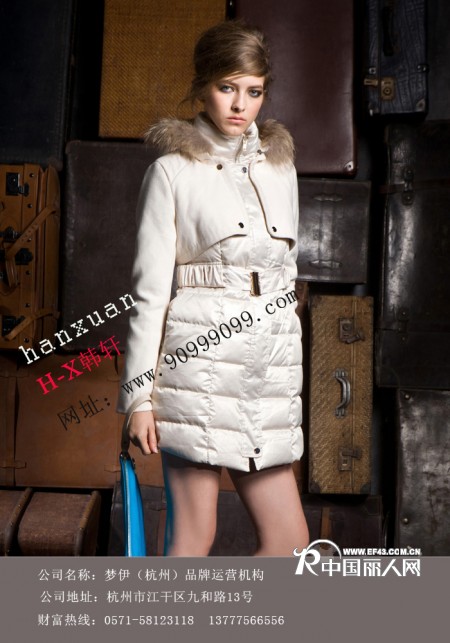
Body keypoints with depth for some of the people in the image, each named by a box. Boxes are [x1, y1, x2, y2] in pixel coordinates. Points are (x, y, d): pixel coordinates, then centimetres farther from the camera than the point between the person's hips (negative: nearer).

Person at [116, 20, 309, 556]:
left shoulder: (280, 168, 14)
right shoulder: (172, 170, -1)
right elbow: (149, 289, -3)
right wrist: (140, 394, -6)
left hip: (269, 367, 6)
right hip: (200, 360, -5)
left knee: (289, 541, 7)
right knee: (193, 537, 2)